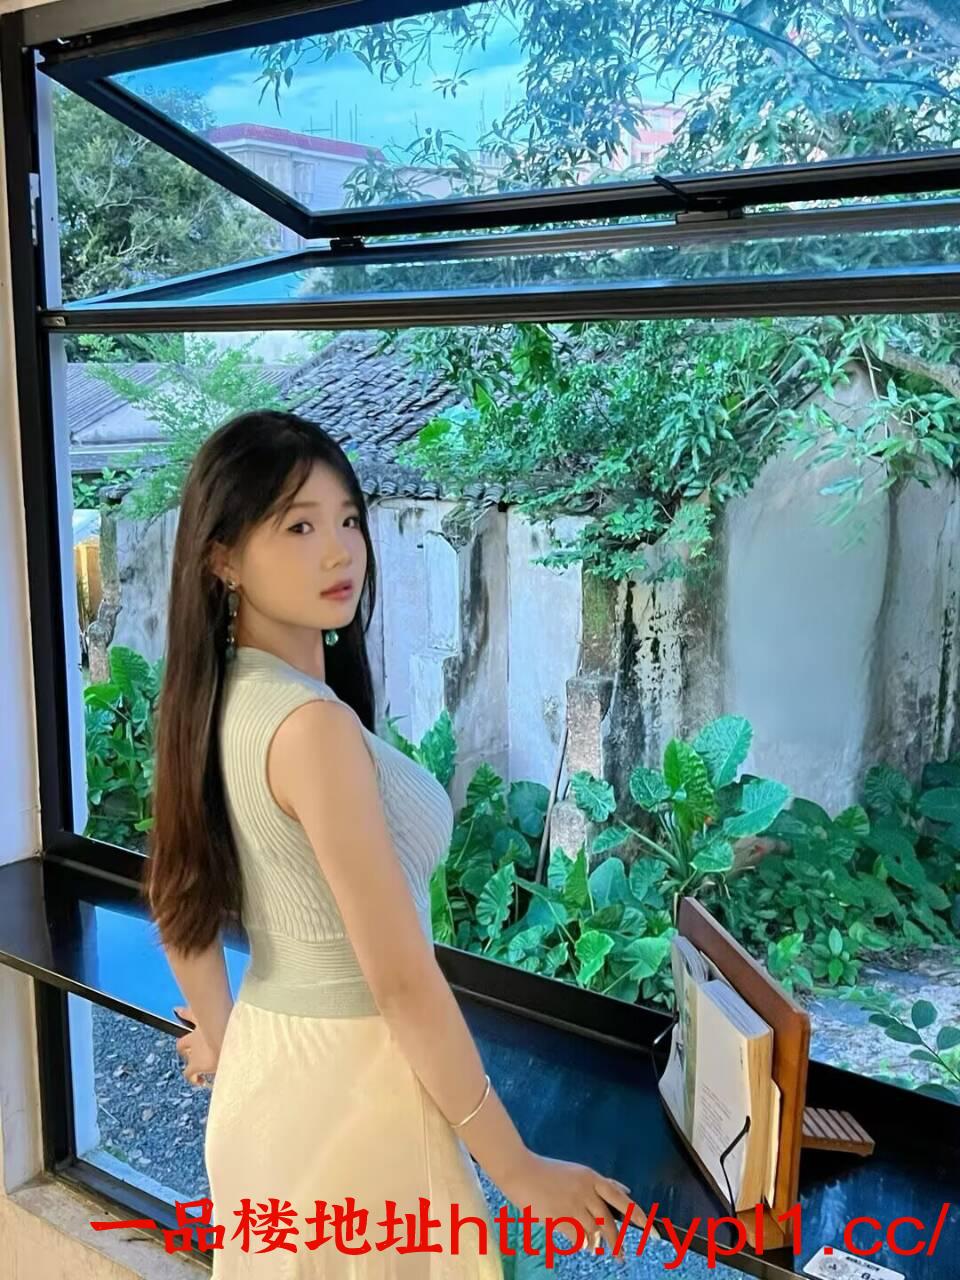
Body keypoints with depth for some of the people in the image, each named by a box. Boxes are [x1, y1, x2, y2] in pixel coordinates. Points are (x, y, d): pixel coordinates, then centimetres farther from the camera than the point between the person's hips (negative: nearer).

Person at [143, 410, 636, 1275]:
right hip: (350, 1083, -8)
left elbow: (185, 897, 11)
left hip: (266, 1067, 8)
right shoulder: (311, 725, -27)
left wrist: (221, 1039, 26)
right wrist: (518, 1170, -16)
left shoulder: (219, 699, 0)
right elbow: (401, 981, -25)